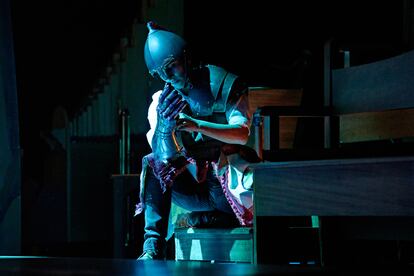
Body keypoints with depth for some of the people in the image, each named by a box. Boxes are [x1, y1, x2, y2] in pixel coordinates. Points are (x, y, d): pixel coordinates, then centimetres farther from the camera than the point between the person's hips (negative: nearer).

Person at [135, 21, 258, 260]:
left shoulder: (223, 86, -8)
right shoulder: (163, 100, 1)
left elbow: (242, 134, -23)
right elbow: (165, 156, -11)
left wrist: (198, 125, -38)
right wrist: (164, 123, -32)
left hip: (229, 185, -3)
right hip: (197, 190, 3)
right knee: (154, 164, -18)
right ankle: (154, 246, -25)